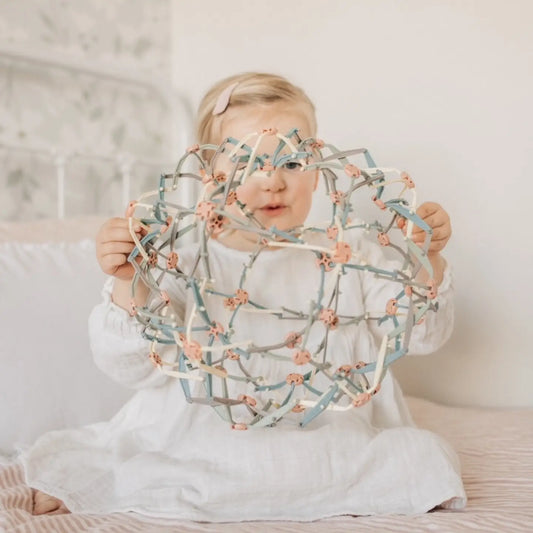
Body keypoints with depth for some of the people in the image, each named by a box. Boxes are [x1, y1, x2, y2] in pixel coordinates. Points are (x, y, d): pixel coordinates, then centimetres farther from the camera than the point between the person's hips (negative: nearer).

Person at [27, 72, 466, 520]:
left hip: (332, 437, 3)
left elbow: (422, 335, 5)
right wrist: (129, 285, -22)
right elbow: (134, 367, -6)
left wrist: (427, 262, -12)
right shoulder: (189, 269, -1)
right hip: (211, 441, -2)